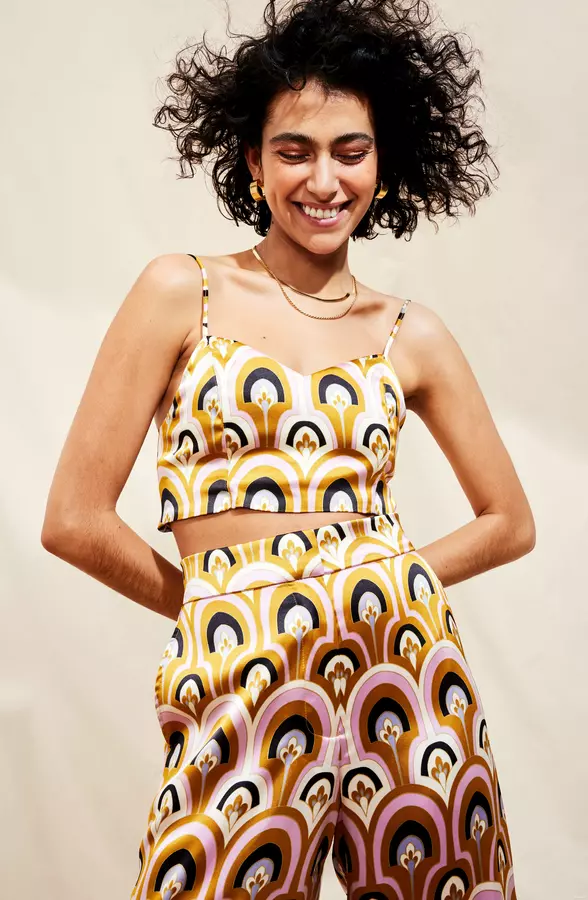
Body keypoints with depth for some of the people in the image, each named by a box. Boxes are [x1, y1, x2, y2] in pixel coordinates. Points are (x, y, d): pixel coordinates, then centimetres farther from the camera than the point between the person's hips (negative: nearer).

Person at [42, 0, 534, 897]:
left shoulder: (412, 334, 8)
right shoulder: (183, 293, 1)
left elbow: (510, 521, 17)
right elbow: (74, 518, -2)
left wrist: (378, 582, 5)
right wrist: (216, 601, 5)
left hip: (409, 674, 3)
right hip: (243, 689, -2)